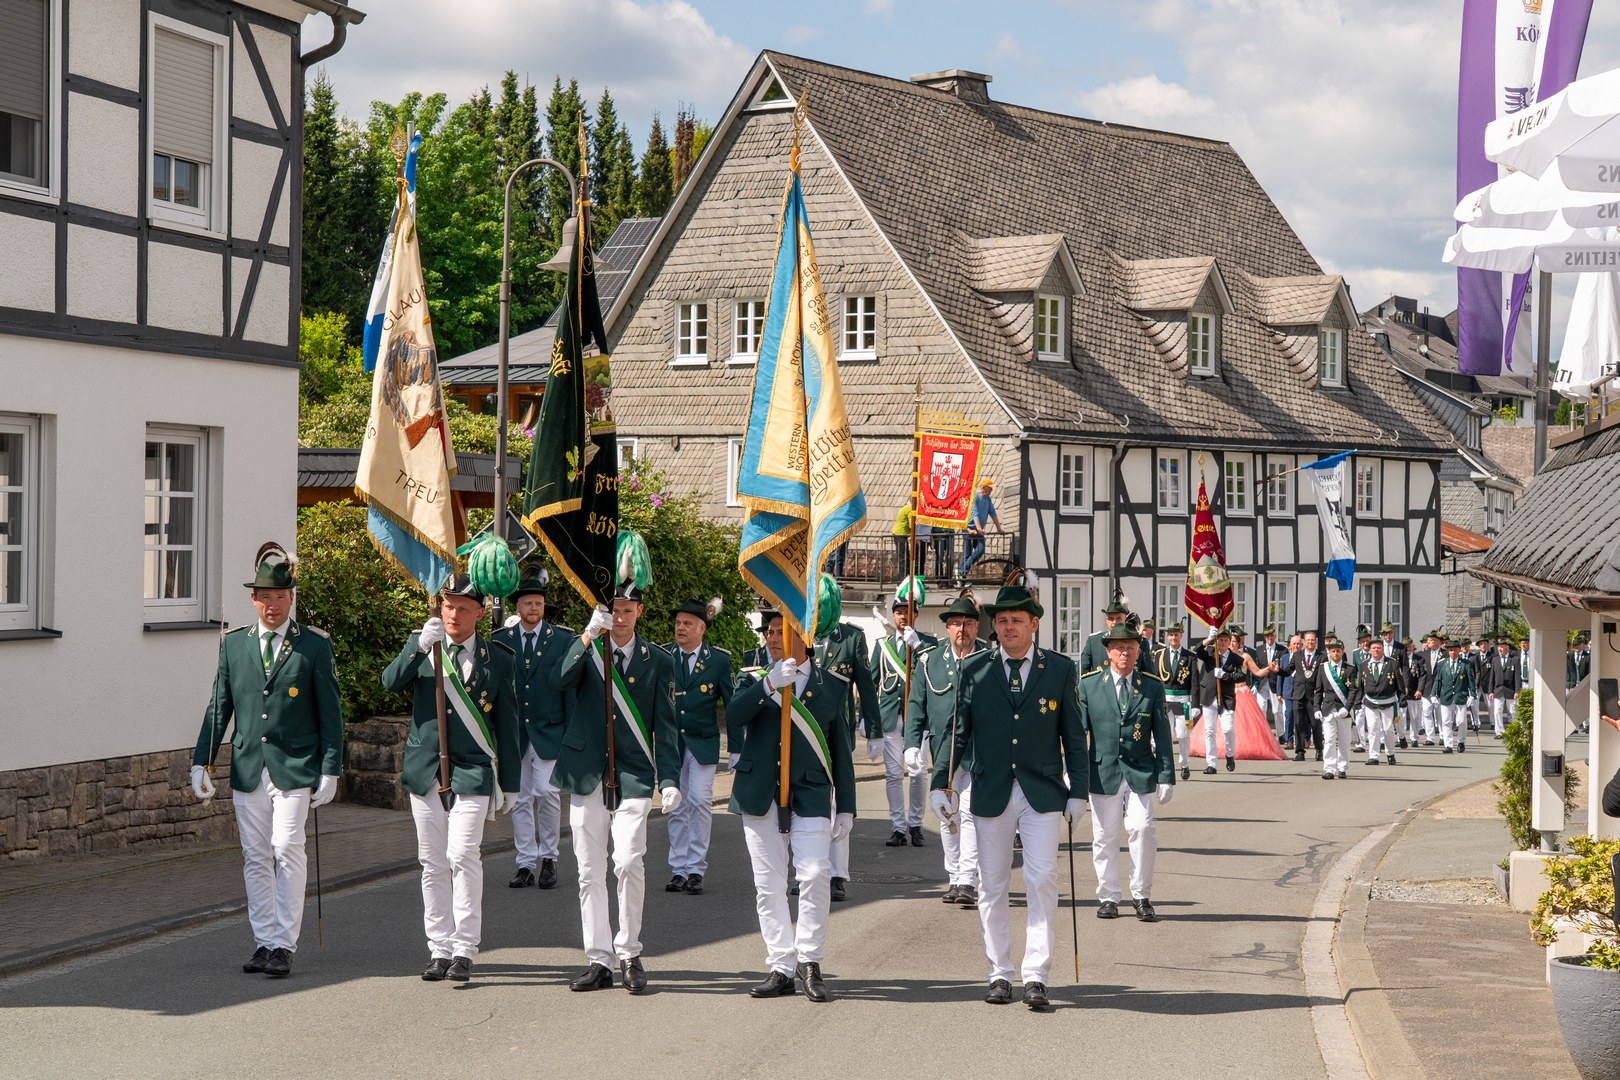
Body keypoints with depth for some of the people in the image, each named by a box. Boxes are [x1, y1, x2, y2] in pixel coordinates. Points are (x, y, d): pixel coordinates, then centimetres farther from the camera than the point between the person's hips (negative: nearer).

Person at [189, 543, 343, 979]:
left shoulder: (314, 645, 1)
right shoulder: (233, 644, 10)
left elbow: (330, 711, 1)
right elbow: (219, 707, 12)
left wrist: (330, 769, -4)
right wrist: (201, 761, 6)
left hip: (294, 767, -3)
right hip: (248, 768, 3)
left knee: (287, 850, -12)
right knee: (255, 858, 6)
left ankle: (284, 945, -6)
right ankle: (264, 942, 14)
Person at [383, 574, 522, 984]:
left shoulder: (498, 659, 4)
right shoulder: (421, 646, 8)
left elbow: (507, 723, 8)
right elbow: (391, 682, -11)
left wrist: (510, 782, 6)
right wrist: (419, 648, -25)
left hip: (472, 771, -2)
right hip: (425, 769, 3)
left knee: (463, 856, -15)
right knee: (433, 864, 6)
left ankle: (464, 950, -9)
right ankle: (440, 950, 13)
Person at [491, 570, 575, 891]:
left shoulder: (562, 639, 4)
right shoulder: (500, 641, 6)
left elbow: (570, 685, 4)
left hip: (550, 731, -2)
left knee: (547, 792, -11)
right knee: (520, 798, 3)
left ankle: (549, 858, 5)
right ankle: (526, 863, 9)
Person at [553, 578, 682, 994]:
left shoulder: (657, 662, 8)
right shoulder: (586, 651, 7)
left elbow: (665, 726, 7)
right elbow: (561, 679, -16)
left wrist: (669, 780, -3)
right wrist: (589, 637, -28)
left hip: (633, 777, -1)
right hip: (587, 776, 1)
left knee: (629, 863, -15)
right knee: (590, 871, 3)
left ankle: (629, 954, -1)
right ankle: (599, 961, 10)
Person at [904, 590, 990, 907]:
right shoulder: (930, 662, 9)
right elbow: (916, 706, 10)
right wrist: (912, 746, 0)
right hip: (943, 751, 3)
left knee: (971, 811, -14)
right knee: (947, 816, 10)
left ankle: (968, 881, -14)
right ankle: (954, 878, 21)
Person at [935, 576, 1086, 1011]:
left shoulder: (1060, 670, 4)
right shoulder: (976, 672, 5)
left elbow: (1074, 735, 5)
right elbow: (957, 731, 7)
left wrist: (1077, 791, 0)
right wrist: (940, 782, 0)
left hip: (1043, 793, -1)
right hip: (991, 794, 1)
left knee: (1042, 882, -8)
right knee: (992, 887, 5)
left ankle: (1036, 976, -5)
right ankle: (999, 974, 15)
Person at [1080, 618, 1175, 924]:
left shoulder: (1152, 688, 6)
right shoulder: (1089, 686, 5)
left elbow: (1162, 735, 6)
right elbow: (1079, 732, 5)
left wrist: (1166, 776, 1)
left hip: (1141, 773, 0)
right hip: (1103, 772, 0)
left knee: (1142, 829, -13)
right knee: (1105, 836, 4)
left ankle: (1141, 896, 1)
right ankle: (1108, 897, 17)